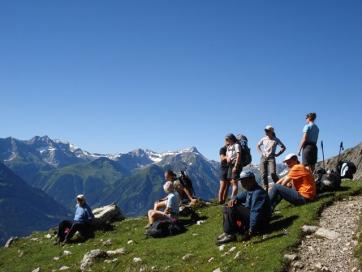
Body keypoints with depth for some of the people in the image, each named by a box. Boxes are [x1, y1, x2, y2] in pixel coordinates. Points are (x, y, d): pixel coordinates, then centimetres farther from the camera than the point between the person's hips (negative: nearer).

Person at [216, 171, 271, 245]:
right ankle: (227, 232, 5)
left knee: (231, 209, -22)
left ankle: (229, 235, -19)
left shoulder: (258, 193, -24)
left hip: (258, 223, -11)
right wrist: (235, 199, -7)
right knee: (227, 208, 17)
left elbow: (256, 212, -31)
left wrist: (251, 230, -36)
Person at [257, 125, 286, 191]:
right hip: (263, 158, 3)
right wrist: (261, 153, 10)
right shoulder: (263, 139, 8)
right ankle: (266, 188, 7)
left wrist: (277, 154, -2)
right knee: (263, 175, 0)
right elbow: (258, 146, 23)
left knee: (273, 173, -21)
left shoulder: (276, 140, 1)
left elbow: (283, 147, 5)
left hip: (271, 158, -3)